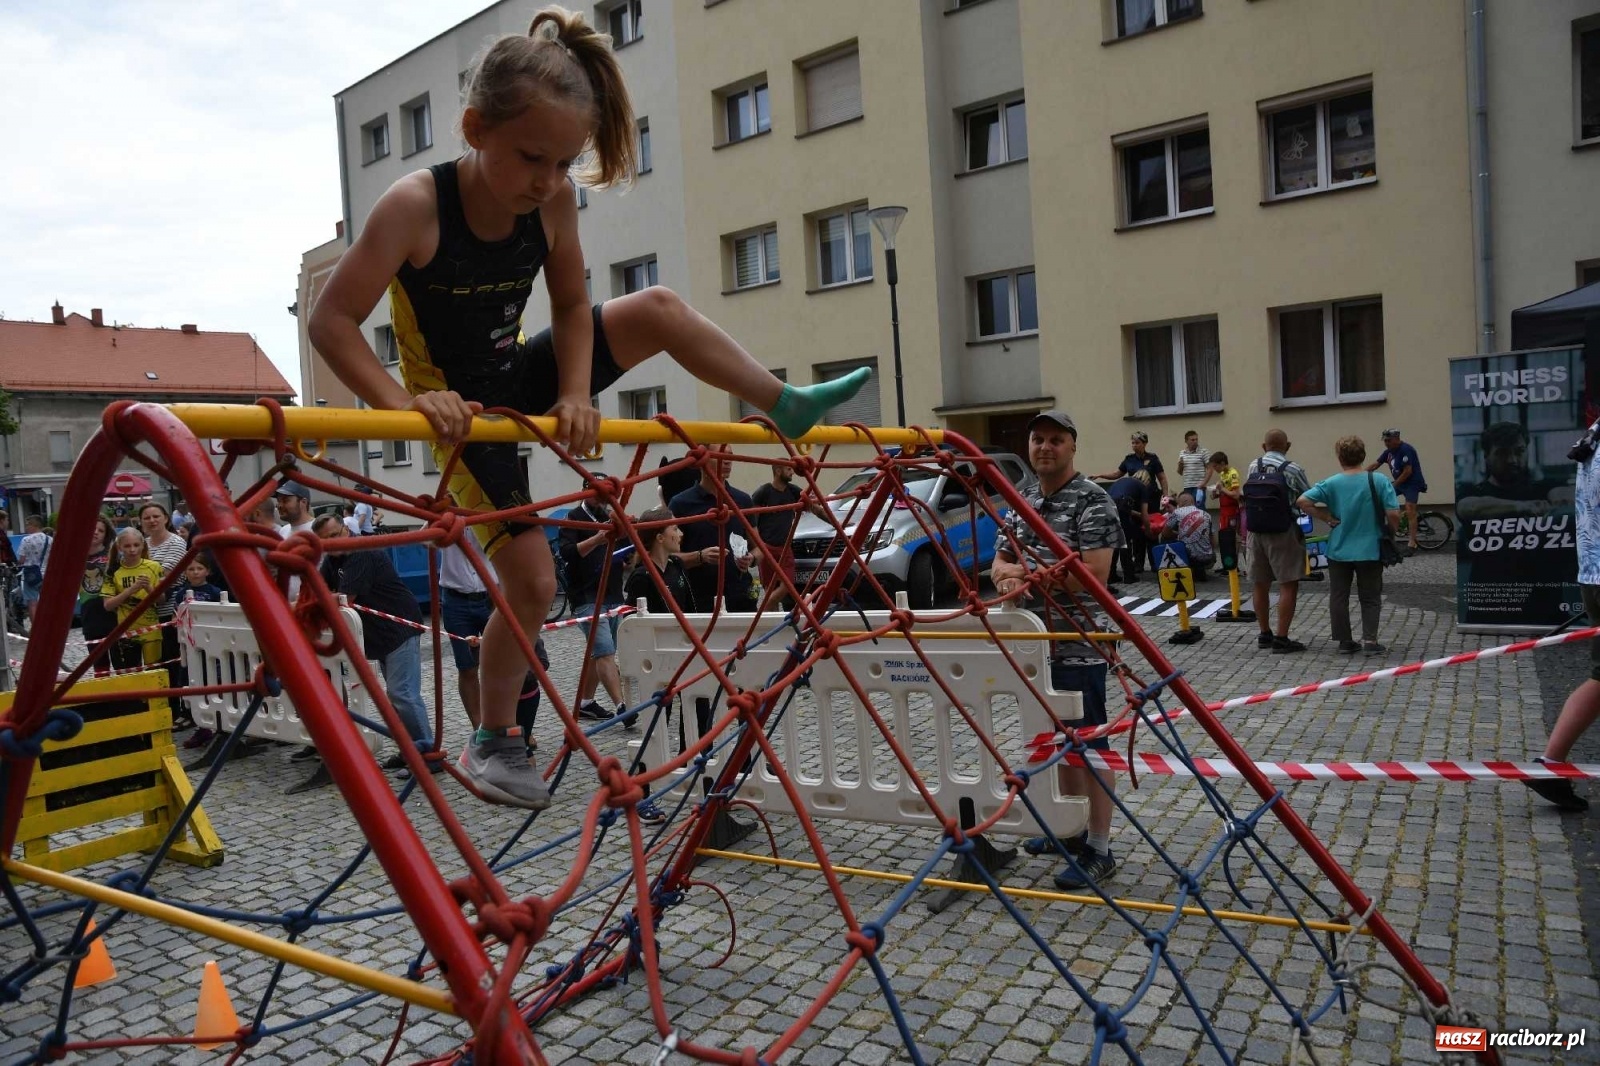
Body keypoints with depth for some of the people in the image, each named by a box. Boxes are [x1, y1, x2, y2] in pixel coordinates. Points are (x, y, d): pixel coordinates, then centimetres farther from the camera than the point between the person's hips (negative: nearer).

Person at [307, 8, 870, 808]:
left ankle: (787, 408, 12)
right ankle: (490, 744, 13)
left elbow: (571, 307, -1)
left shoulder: (553, 200, -12)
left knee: (658, 309, -6)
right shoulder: (414, 207, -26)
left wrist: (575, 394, -17)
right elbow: (331, 321, -25)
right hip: (464, 413, -5)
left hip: (522, 383, 5)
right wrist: (403, 402, -37)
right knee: (531, 581, -7)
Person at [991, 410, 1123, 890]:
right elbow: (1000, 563, 12)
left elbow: (1093, 575, -20)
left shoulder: (1093, 501, -12)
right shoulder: (1020, 497, 11)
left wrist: (1028, 574, -16)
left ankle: (1098, 850, 11)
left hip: (1077, 644, -8)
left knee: (1088, 744, 1)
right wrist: (1012, 574, -11)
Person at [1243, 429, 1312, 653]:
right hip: (1283, 533, -5)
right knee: (1288, 585, -1)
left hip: (1256, 532, 5)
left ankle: (1264, 634, 24)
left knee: (1259, 584, 13)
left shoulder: (1253, 467, 2)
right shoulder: (1292, 469, -10)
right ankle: (1281, 639, -3)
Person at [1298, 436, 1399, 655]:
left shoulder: (1331, 483, -7)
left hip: (1339, 550, 1)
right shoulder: (1379, 481, -10)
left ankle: (1345, 641, 16)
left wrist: (1328, 518, -7)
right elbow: (1393, 515, -14)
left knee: (1339, 598, 12)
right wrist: (1389, 532, 6)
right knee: (1370, 598, 13)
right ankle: (1370, 640, 6)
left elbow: (1303, 501, -17)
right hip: (1370, 550, 0)